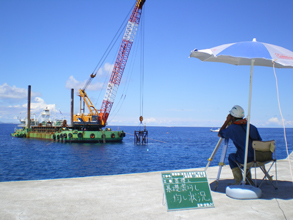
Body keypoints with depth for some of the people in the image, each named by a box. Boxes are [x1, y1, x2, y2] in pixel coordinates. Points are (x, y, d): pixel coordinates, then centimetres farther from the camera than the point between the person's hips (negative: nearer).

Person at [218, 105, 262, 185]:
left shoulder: (232, 128, -7)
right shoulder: (252, 126, 9)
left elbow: (219, 134, 10)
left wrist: (227, 121, 13)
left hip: (245, 159, -5)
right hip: (258, 157, 5)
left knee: (231, 156, 24)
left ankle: (238, 180, 17)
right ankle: (248, 180, 34)